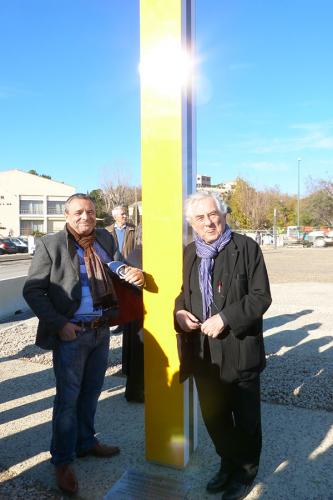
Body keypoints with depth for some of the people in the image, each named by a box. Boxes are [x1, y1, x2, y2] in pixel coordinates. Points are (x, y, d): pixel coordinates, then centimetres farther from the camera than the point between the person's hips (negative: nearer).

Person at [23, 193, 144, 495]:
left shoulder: (106, 240, 5)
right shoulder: (50, 244, -11)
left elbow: (117, 272, 16)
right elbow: (33, 291, -10)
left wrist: (134, 275, -8)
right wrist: (59, 324, -17)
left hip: (102, 330, 5)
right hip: (72, 333, -5)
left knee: (91, 393, 20)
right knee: (68, 398, 8)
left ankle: (86, 443, 41)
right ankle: (62, 461, 27)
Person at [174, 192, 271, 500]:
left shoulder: (247, 247, -9)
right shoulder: (188, 254, 7)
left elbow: (261, 296, -12)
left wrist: (225, 318, -22)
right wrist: (179, 312, -3)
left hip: (239, 351, -4)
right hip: (203, 353, 5)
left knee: (245, 419, 15)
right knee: (213, 416, 20)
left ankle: (246, 471, 40)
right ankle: (229, 464, 45)